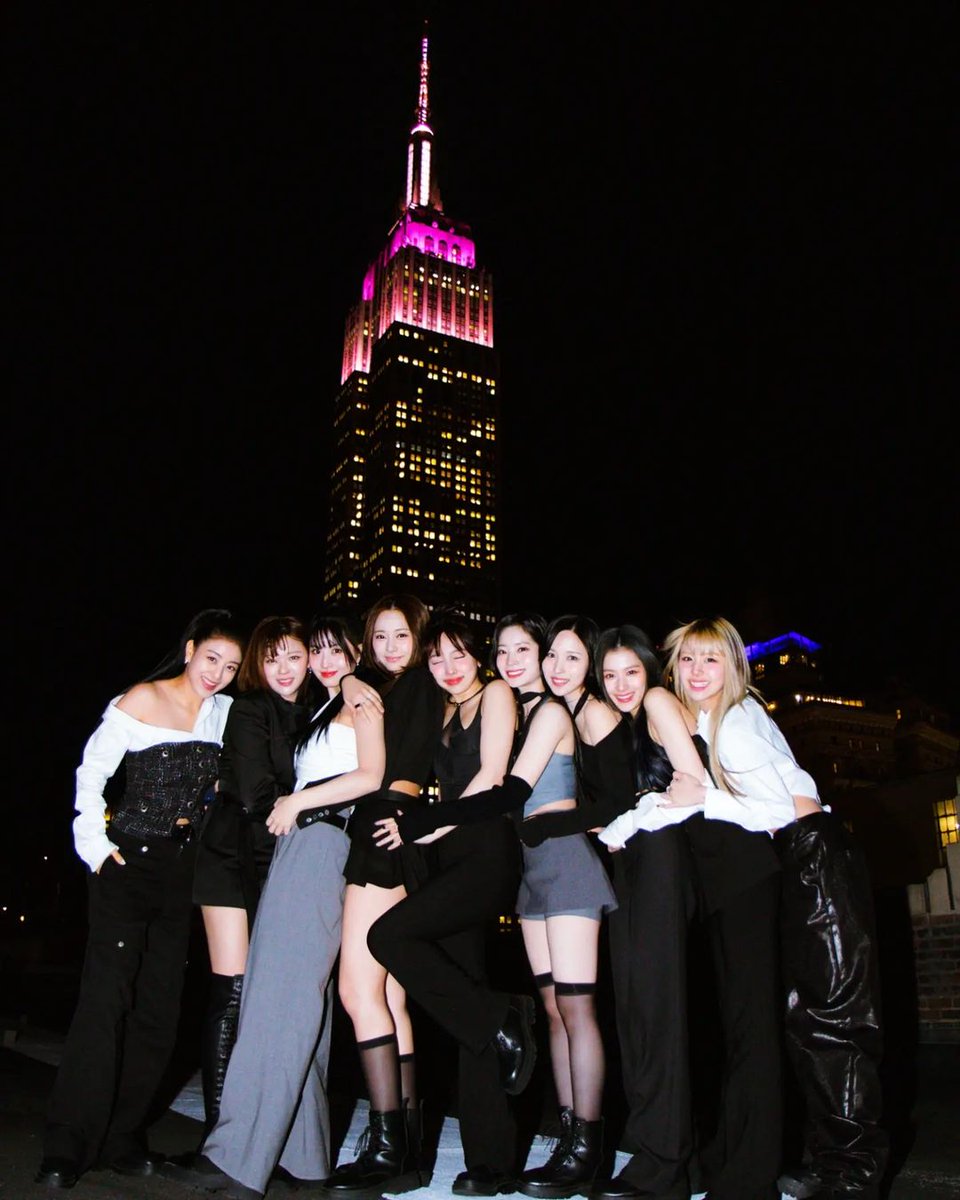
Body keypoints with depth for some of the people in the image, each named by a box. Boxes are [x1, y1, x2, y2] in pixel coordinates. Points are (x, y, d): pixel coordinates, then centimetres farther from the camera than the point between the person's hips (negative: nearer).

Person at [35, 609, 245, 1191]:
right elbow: (92, 773, -3)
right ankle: (67, 1148, 1)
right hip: (130, 860, -5)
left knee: (161, 1003, 7)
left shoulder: (225, 712, 6)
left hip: (184, 867, 5)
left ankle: (123, 1140, 19)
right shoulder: (141, 702, -6)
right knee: (107, 995, -9)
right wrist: (95, 845, -7)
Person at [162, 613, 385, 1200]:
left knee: (279, 1001, -12)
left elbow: (372, 776, -9)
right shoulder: (324, 713, 30)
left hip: (321, 845, -9)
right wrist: (290, 806, 9)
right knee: (302, 1004, 5)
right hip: (300, 849, 9)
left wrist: (298, 801, -5)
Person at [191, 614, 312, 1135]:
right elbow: (255, 795, -15)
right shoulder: (250, 709, -6)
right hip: (235, 858, -5)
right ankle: (217, 1128, 2)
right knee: (233, 991, -6)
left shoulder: (309, 716, 12)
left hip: (281, 864, 5)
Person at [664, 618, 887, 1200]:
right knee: (802, 1008, 10)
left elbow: (781, 808, -17)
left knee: (834, 1007, -6)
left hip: (815, 854, -9)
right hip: (792, 866, 9)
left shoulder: (734, 723, -14)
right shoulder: (708, 721, 13)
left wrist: (702, 799, -18)